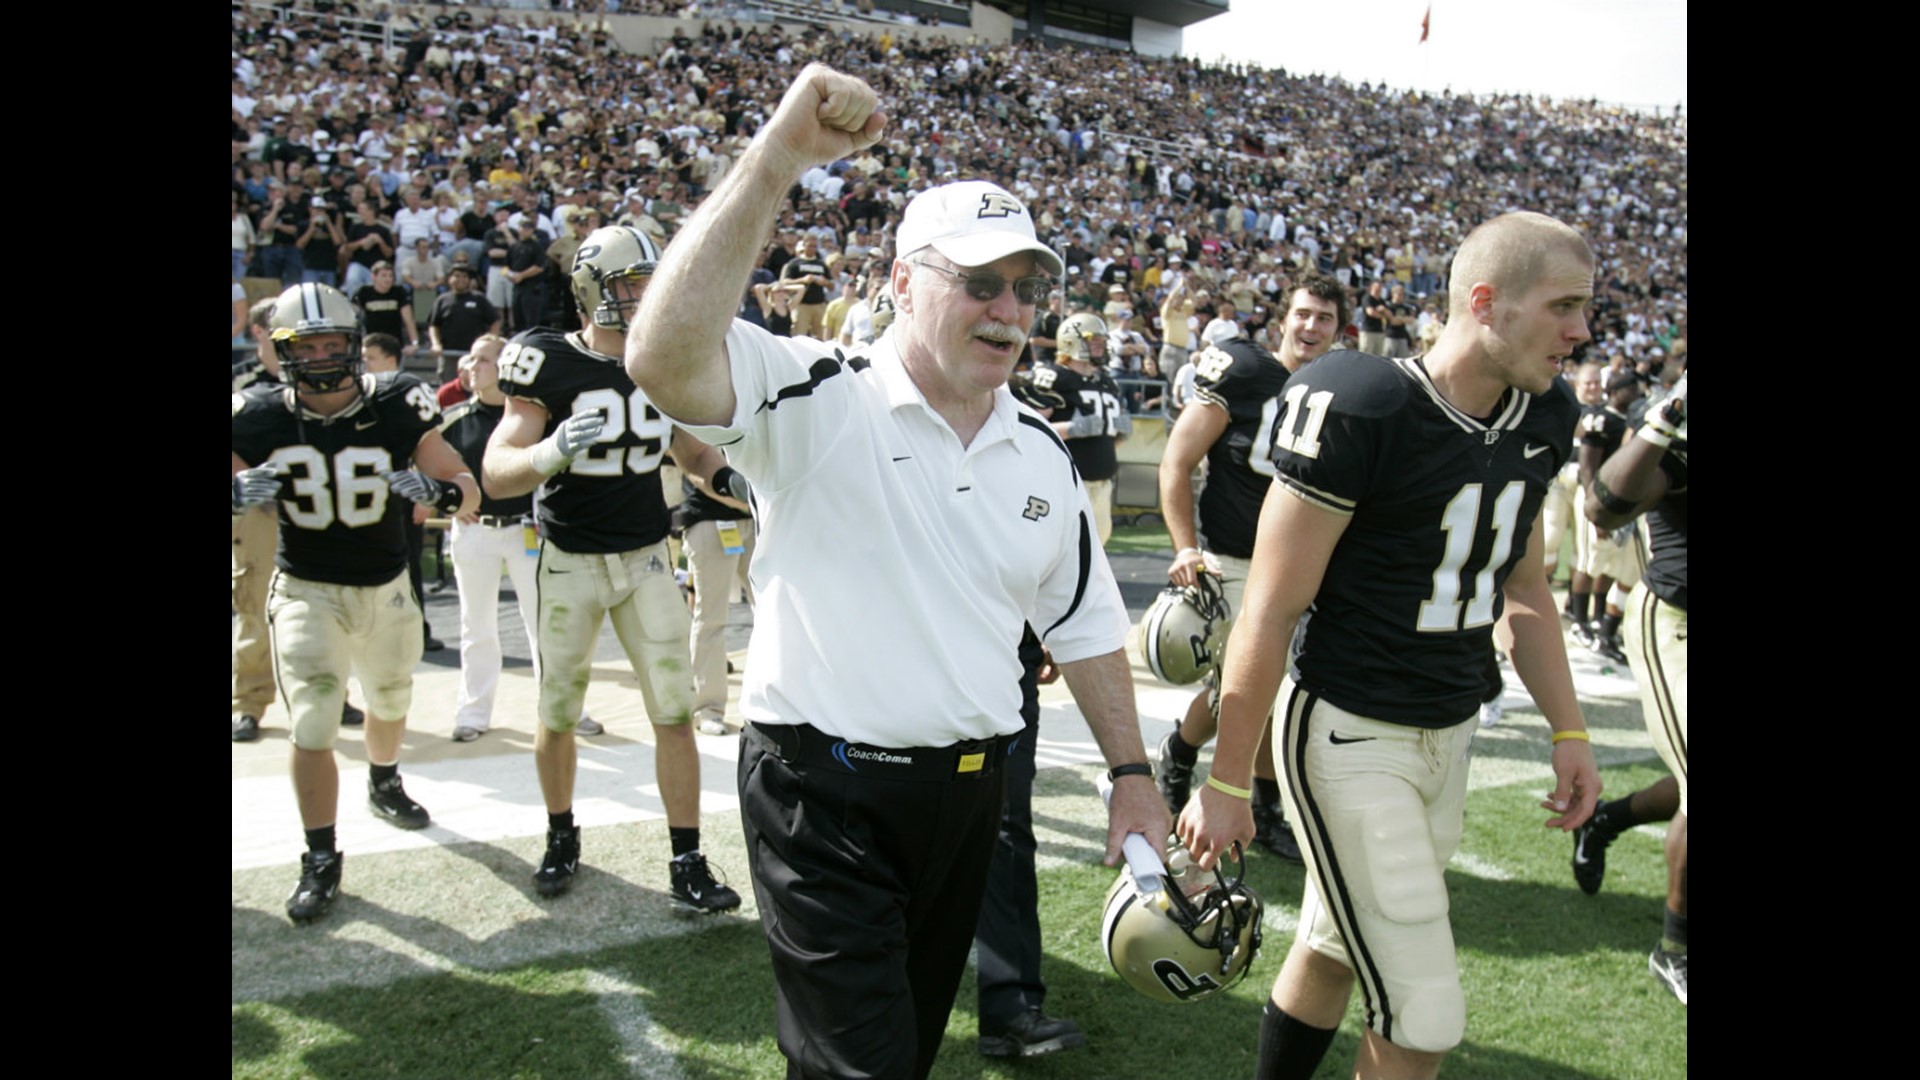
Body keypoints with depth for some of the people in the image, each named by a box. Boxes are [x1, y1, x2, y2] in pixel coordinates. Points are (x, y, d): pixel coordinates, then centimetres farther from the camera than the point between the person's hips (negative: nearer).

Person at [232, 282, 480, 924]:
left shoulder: (398, 407, -13)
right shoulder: (259, 419, -13)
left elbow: (469, 493, -11)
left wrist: (438, 491, -34)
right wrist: (240, 494, -29)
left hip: (386, 590, 2)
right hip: (307, 593, -2)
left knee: (391, 703, 22)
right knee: (313, 728, -10)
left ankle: (383, 786, 54)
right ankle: (320, 862, 6)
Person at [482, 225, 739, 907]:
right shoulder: (550, 364, -12)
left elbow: (691, 451, 15)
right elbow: (497, 476, -17)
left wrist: (723, 474, -8)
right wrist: (553, 449, -38)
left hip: (645, 557, 3)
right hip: (569, 561, -3)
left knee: (674, 710, -2)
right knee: (558, 715, 12)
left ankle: (687, 864, 7)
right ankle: (561, 837, 35)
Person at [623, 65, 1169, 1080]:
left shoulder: (1042, 452, 6)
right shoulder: (817, 399, -13)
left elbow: (1084, 624, 14)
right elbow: (664, 357, -32)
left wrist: (1132, 777, 12)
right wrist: (779, 155, -35)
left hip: (968, 791, 6)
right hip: (822, 789, -6)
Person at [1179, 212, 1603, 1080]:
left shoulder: (1543, 416, 4)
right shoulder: (1361, 411, -21)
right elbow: (1270, 615, -17)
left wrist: (1567, 728, 13)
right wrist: (1228, 783, -14)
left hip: (1450, 732, 7)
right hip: (1352, 737, -7)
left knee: (1333, 949, 20)